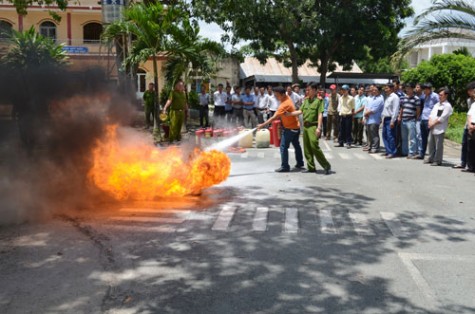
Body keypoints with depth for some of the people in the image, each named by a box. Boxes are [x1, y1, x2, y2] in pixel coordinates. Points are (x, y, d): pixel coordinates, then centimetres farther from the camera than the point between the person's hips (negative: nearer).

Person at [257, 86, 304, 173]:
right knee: (296, 145, 17)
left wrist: (263, 125, -29)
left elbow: (274, 117, -30)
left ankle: (285, 167, -3)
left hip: (289, 128, -10)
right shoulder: (287, 98, 1)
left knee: (284, 147, -6)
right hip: (296, 126, 10)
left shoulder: (284, 104, -27)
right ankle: (300, 164, 27)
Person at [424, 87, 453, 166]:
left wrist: (434, 123, -9)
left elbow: (442, 118, -14)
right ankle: (431, 158, 26)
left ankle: (438, 161, 4)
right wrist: (430, 122, -3)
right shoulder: (437, 104, 18)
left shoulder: (447, 106, -7)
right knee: (431, 143, 14)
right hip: (432, 128, 8)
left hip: (440, 129, -8)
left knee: (438, 145, -3)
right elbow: (431, 114, 14)